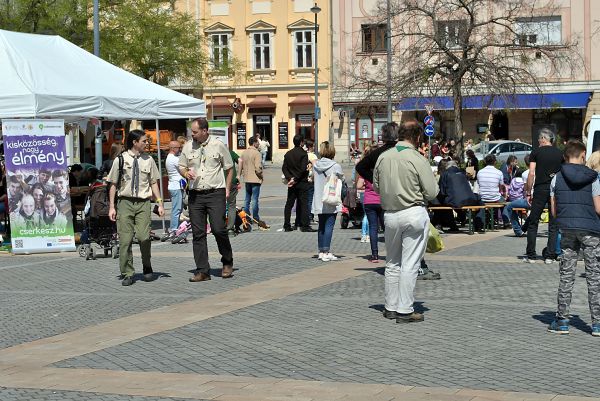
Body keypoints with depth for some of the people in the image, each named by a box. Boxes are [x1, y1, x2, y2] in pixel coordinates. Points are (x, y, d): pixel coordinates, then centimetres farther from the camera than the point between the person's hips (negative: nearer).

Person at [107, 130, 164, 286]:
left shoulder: (148, 160, 9)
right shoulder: (120, 160, 2)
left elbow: (153, 183, 13)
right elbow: (113, 185, 5)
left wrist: (160, 204, 6)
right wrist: (112, 206, 1)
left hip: (143, 203, 1)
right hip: (125, 202, -1)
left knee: (144, 237, -12)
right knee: (125, 239, -3)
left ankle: (147, 269, 11)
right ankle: (127, 274, 8)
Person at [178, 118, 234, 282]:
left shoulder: (218, 145, 0)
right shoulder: (187, 146, 8)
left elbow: (229, 168, 8)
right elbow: (181, 166, 17)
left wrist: (227, 189, 2)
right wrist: (185, 173, -6)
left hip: (215, 193, -3)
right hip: (195, 195, 3)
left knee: (219, 229, -12)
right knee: (198, 233, 2)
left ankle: (227, 263, 12)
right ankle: (202, 271, 7)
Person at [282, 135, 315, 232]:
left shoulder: (288, 154, 7)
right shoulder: (303, 154, -10)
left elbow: (284, 168, 2)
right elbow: (303, 169, -18)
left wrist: (290, 178, -7)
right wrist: (295, 179, -12)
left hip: (292, 183, 5)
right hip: (302, 183, -5)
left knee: (289, 204, 10)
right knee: (303, 203, -2)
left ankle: (287, 226, 11)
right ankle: (305, 226, -5)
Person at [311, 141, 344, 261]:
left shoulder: (315, 165, 1)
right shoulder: (336, 166, -11)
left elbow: (313, 179, 10)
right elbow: (342, 180, 0)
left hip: (319, 202, 5)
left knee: (321, 226, 13)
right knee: (329, 225, -3)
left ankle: (321, 251, 17)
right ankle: (326, 253, -6)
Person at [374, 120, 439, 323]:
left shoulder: (383, 157, 2)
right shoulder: (418, 160, -13)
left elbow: (376, 186, 13)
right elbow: (432, 192, -9)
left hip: (390, 214, 5)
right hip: (414, 213, -5)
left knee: (392, 263, 16)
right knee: (410, 264, 0)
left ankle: (391, 307, 21)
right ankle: (405, 310, 1)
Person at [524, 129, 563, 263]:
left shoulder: (536, 152, 0)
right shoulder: (559, 153, 8)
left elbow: (531, 174, -5)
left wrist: (528, 193, -1)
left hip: (540, 189, -2)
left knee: (533, 223, 6)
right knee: (553, 224, 7)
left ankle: (530, 255, 5)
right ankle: (550, 255, 4)